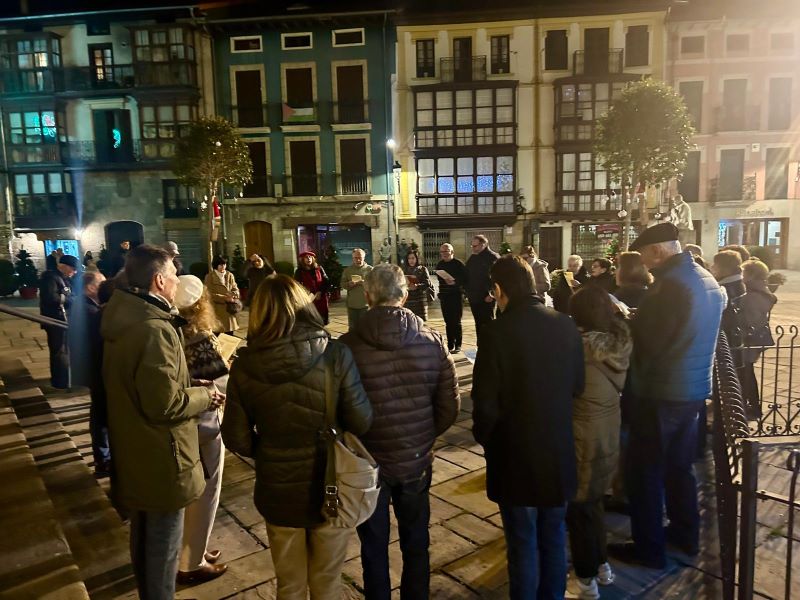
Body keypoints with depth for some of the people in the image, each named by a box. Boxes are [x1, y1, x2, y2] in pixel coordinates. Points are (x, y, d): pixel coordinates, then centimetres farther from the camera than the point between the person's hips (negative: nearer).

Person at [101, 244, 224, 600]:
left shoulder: (123, 319, 3)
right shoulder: (155, 329, -27)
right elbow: (165, 404, -28)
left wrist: (192, 386, 9)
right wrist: (204, 397, -12)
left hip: (134, 453, 10)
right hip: (160, 458, -10)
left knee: (143, 537, 26)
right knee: (163, 544, 9)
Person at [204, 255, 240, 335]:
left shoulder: (230, 275, 9)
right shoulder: (209, 277, -5)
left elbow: (236, 289, 9)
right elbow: (210, 294, -11)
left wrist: (233, 296, -14)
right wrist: (226, 298, -17)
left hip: (229, 308, 4)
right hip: (216, 310, -4)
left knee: (230, 335, 7)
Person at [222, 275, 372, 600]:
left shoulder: (245, 365, -14)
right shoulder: (335, 354, -19)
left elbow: (236, 438, -8)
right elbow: (361, 422, -15)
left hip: (278, 492, 1)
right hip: (330, 488, -1)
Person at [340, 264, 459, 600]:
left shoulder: (348, 345, -19)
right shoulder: (432, 342, -11)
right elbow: (449, 408, -5)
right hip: (417, 462, 2)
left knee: (374, 550, 20)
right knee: (416, 546, 24)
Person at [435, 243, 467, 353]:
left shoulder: (458, 264, -7)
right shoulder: (439, 265, 10)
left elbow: (465, 278, -9)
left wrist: (455, 282, -23)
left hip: (456, 295, -5)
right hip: (444, 296, 5)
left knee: (456, 321, -1)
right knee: (448, 322, 7)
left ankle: (458, 345, 5)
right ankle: (450, 344, 13)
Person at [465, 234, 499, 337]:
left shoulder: (493, 257, -10)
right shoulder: (472, 258, 14)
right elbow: (467, 276, 20)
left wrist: (491, 294, -22)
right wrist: (467, 292, 11)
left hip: (486, 298, -7)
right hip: (473, 297, 7)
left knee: (487, 323, -3)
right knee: (478, 323, 14)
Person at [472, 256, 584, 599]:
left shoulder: (497, 333, -22)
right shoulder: (566, 325, -8)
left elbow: (485, 402, -19)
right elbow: (578, 386, 2)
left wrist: (483, 437, 0)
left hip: (515, 454, -4)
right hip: (560, 450, 5)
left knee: (524, 542, 13)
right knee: (554, 536, 23)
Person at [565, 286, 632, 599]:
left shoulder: (581, 346, -26)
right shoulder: (620, 342, -4)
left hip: (584, 442, -7)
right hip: (609, 438, 7)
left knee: (577, 509, 12)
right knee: (593, 503, 25)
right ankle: (601, 565, 41)